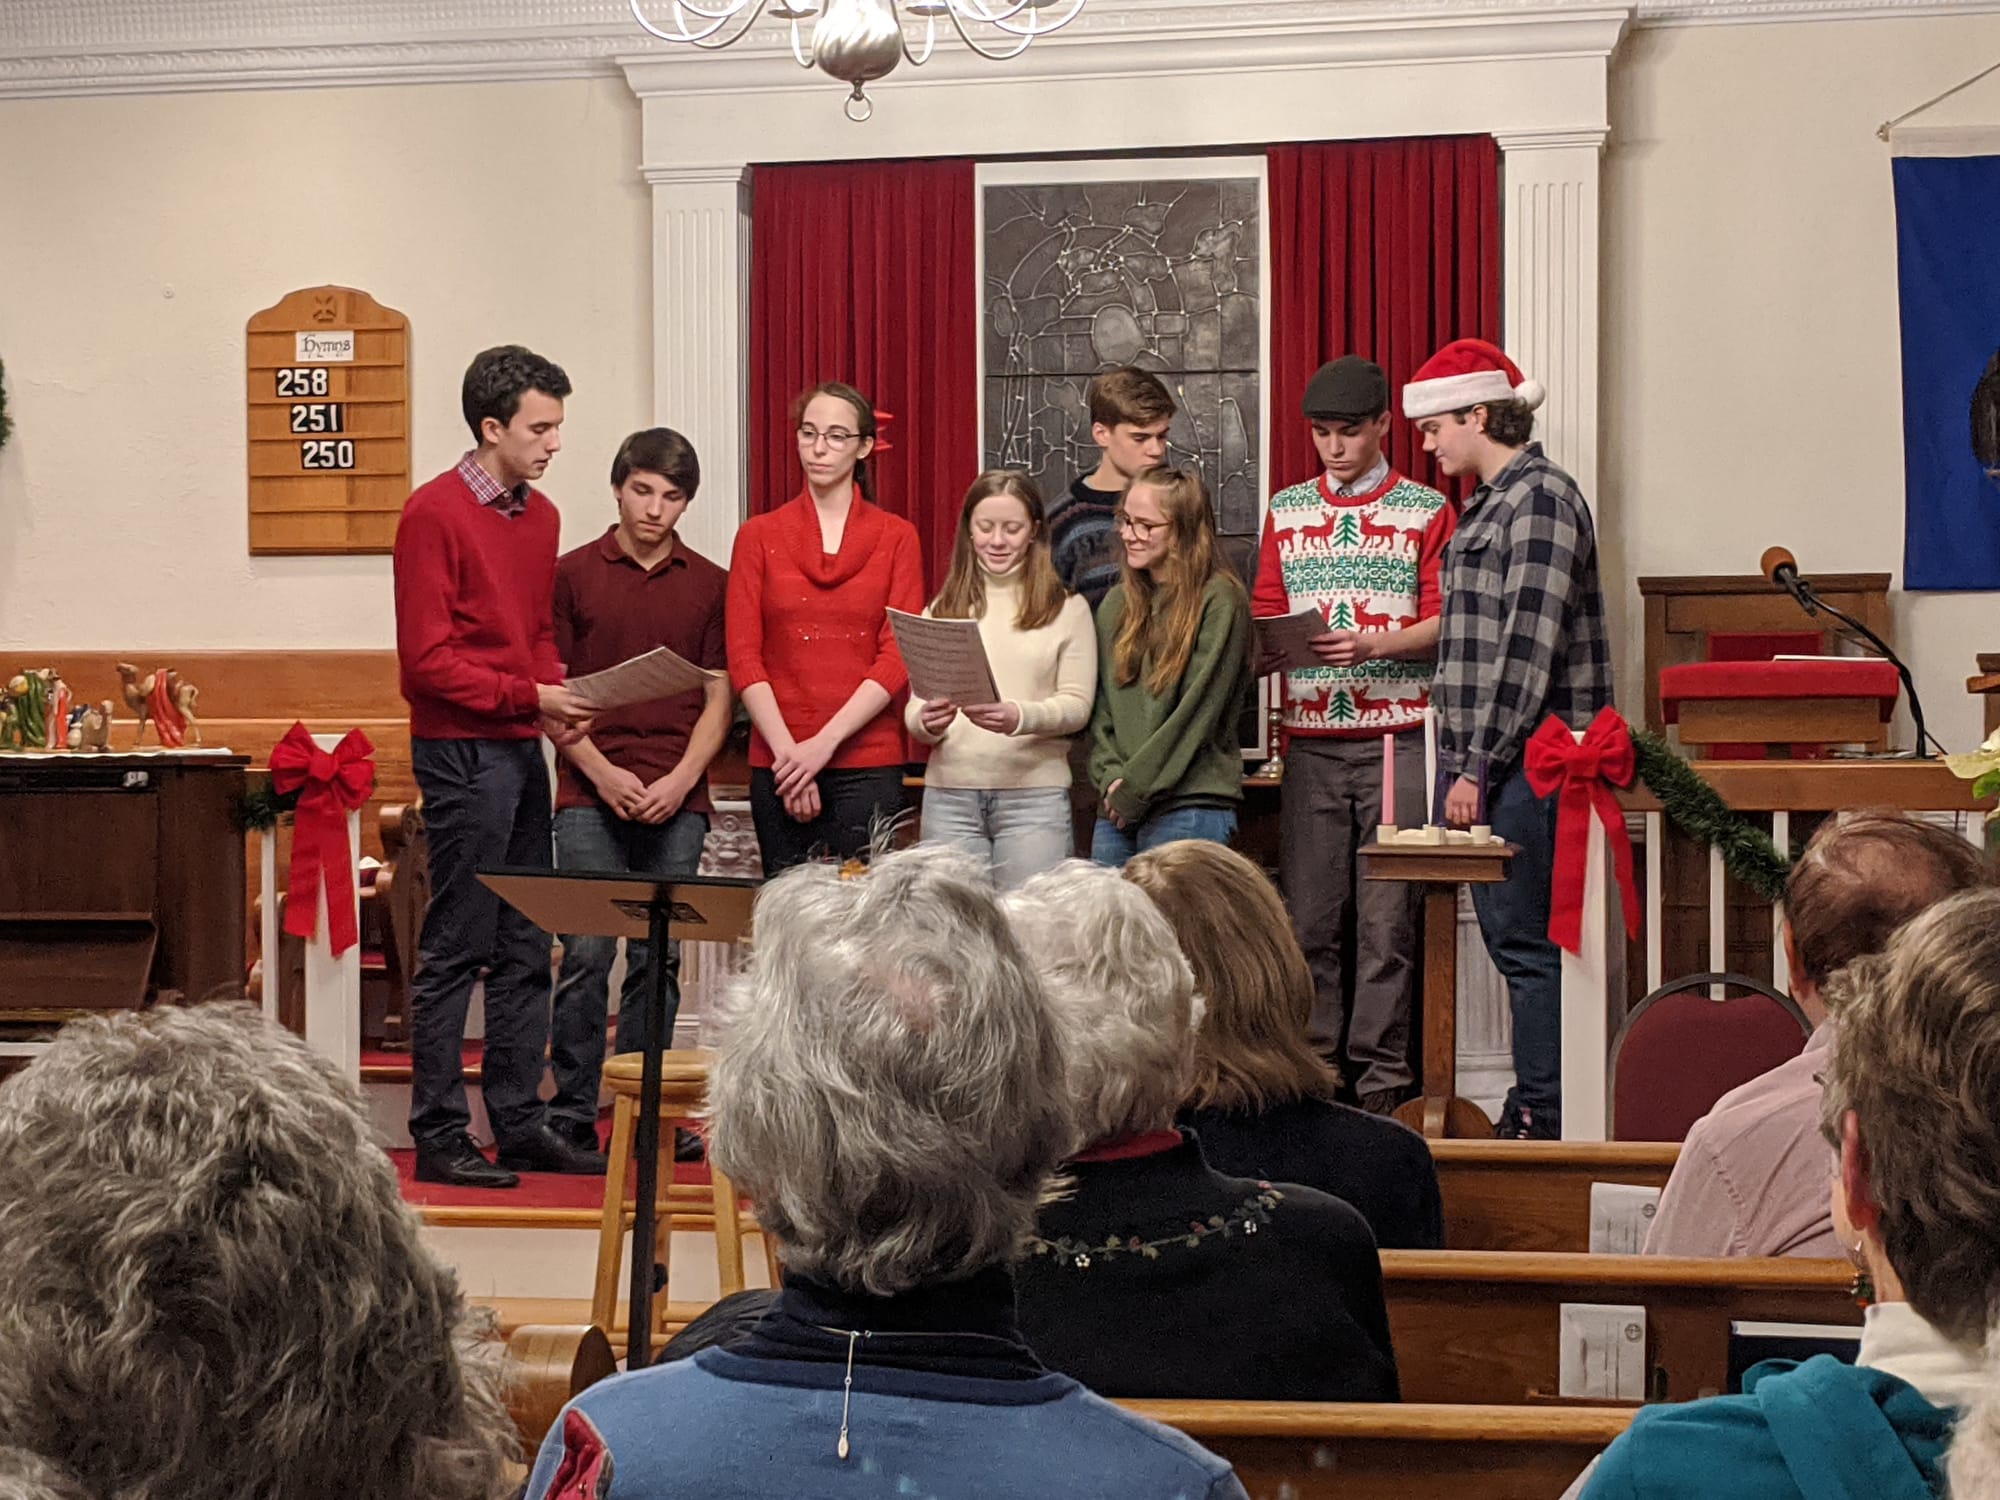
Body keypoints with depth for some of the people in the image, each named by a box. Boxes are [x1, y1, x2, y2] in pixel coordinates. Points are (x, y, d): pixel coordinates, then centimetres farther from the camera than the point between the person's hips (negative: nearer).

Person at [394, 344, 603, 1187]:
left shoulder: (540, 515, 14)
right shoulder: (435, 513, -10)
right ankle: (440, 1138, 2)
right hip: (462, 751, -8)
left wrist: (560, 701, 2)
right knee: (457, 949, -4)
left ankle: (520, 1124, 17)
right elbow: (427, 659, -13)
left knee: (526, 949, 10)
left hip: (523, 750, 8)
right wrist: (530, 697, -18)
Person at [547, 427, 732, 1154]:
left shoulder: (710, 584, 9)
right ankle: (571, 1114, 2)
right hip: (590, 795, -2)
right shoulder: (572, 574, 4)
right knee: (586, 954, -5)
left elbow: (718, 697, 8)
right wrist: (603, 773, -8)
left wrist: (680, 779, -6)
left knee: (659, 959, 4)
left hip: (677, 800, 2)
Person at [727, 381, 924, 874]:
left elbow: (898, 658, -2)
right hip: (778, 763, 1)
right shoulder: (759, 536, 9)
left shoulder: (896, 538, 6)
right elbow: (743, 657, 2)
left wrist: (824, 743, -11)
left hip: (867, 763, -1)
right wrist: (787, 750, -10)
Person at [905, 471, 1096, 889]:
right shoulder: (942, 610, 12)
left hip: (1034, 795, -2)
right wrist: (926, 721, -13)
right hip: (949, 795, 2)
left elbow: (1077, 704, -2)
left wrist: (1021, 717, -21)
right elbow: (915, 707, 11)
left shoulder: (1067, 608, 4)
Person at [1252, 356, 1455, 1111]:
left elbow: (1442, 623, -2)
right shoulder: (1287, 510, 15)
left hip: (1396, 736, -3)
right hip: (1310, 739, 3)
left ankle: (1381, 1075, 2)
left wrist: (1375, 644, -19)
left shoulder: (1426, 510, 5)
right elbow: (1265, 613, 13)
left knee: (1387, 915, -4)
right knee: (1308, 914, 1)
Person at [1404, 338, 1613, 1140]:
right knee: (1508, 935, 13)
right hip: (1484, 758, 10)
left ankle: (1544, 1118, 0)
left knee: (1527, 941, -6)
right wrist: (1464, 763, 16)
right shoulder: (1490, 503, 18)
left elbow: (1528, 648, -18)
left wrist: (1479, 766, -19)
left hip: (1525, 761, -10)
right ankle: (1532, 1104, 20)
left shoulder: (1540, 497, -12)